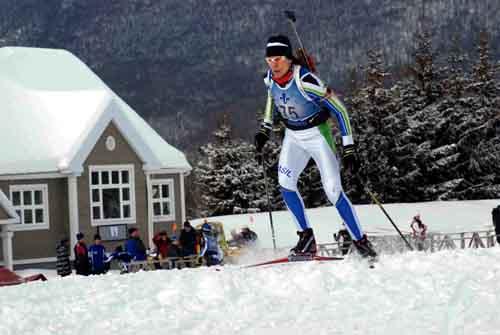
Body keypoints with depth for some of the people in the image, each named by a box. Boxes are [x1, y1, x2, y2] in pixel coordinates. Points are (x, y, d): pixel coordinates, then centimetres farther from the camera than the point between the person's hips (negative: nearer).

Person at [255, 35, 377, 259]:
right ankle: (306, 238, -4)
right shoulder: (270, 79, -9)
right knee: (285, 184, -14)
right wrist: (265, 129, 15)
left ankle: (361, 242, -2)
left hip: (317, 135, -6)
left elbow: (339, 109, -23)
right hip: (293, 137, 6)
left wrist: (349, 147, -25)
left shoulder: (304, 81, -28)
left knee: (333, 190, -12)